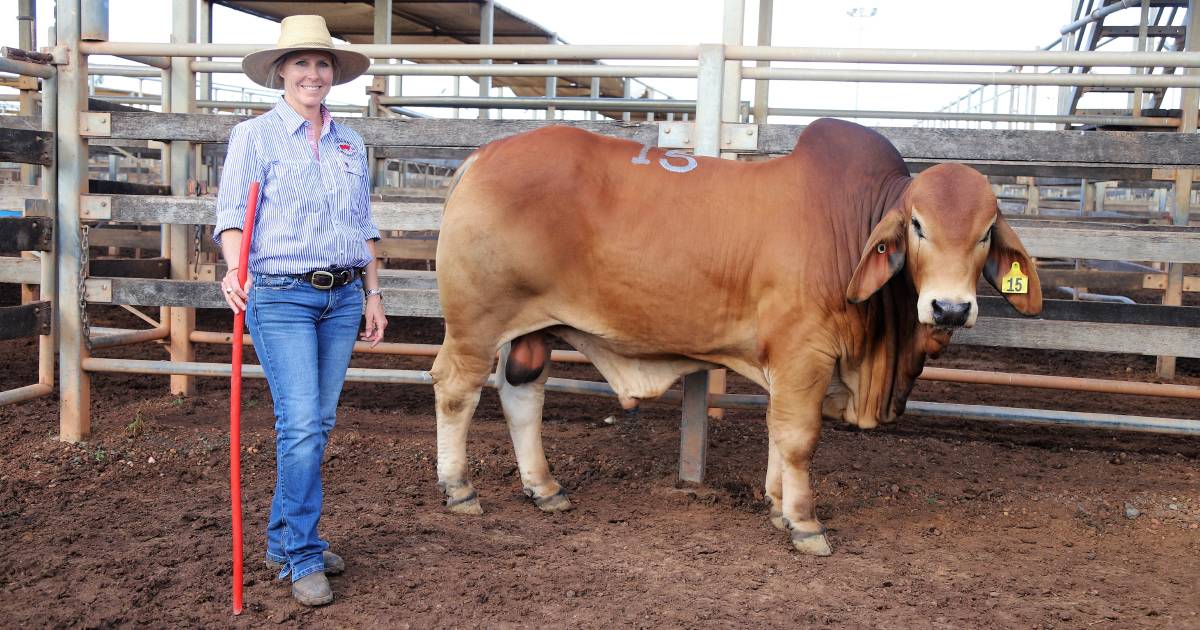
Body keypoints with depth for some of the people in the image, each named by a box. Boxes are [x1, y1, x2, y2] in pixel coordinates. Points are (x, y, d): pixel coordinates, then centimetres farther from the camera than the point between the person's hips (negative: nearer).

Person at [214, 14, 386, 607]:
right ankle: (303, 559, 1)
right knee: (300, 426, -11)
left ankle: (284, 539, 25)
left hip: (342, 297, 5)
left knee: (318, 424, 9)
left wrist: (373, 294, 15)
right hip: (280, 296, -5)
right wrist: (235, 269, -26)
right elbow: (231, 215, -7)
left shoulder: (350, 143, 14)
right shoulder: (255, 135, 1)